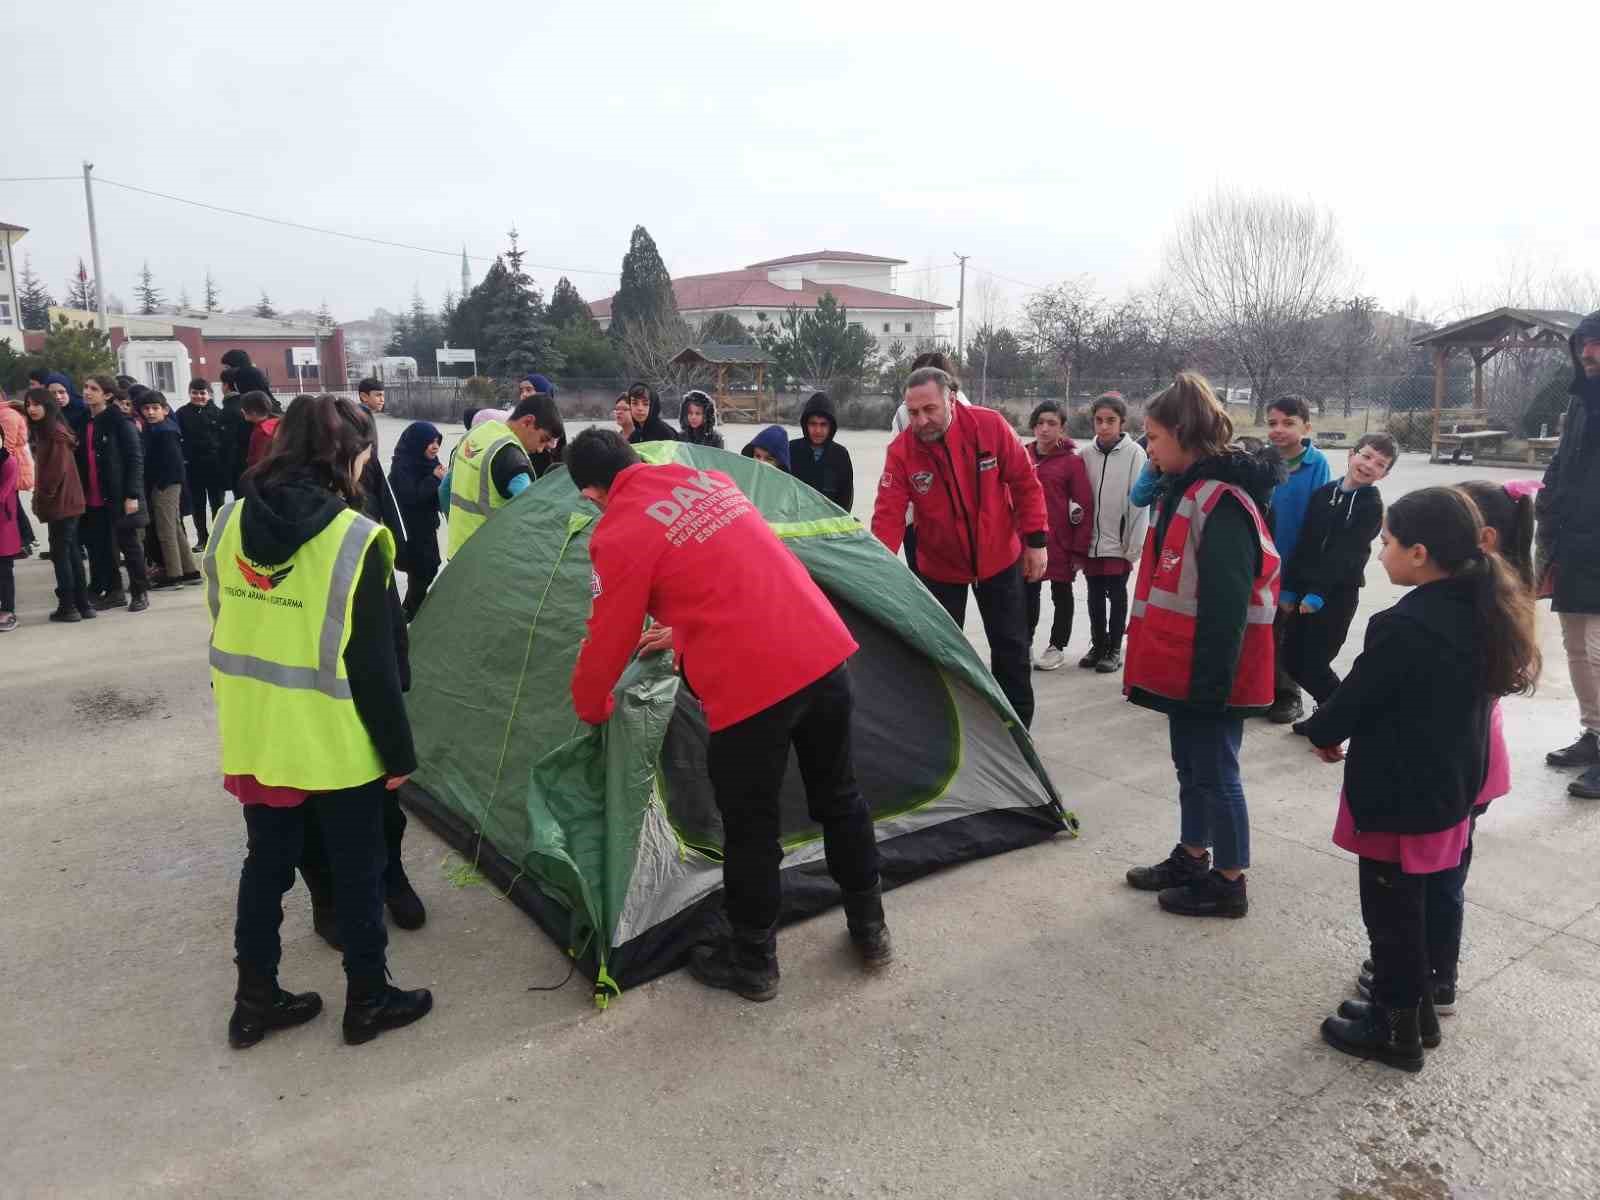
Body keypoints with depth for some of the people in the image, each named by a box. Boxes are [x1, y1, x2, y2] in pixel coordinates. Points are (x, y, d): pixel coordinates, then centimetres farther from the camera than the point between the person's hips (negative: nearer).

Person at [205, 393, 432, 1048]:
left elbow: (227, 627, 10)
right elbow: (373, 662, -17)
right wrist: (398, 750, -8)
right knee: (357, 869, 11)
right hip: (338, 743, -6)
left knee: (266, 863, 19)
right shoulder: (355, 540, -18)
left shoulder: (232, 520, 1)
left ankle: (255, 1000, 31)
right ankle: (368, 1000, 26)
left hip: (255, 737, 6)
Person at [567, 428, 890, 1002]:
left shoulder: (619, 534, -5)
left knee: (750, 828, 12)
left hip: (751, 685, -7)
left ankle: (752, 964, 30)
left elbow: (608, 641, 4)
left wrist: (591, 708, 23)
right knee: (839, 797, 23)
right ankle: (870, 929, 39)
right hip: (826, 649, 7)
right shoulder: (711, 478, 15)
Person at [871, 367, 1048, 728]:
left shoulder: (990, 426, -20)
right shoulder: (901, 452, -20)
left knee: (1012, 649, 10)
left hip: (1000, 559, 0)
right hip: (940, 567, 0)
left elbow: (1025, 482, -9)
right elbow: (888, 518, -22)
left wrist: (1036, 540, -9)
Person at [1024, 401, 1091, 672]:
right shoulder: (1023, 456, 2)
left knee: (1061, 595, 11)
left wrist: (1079, 548, -11)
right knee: (1029, 593, 15)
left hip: (1061, 543, -4)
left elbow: (1084, 506, -10)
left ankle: (1057, 647, 23)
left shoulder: (1072, 461, -11)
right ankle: (1025, 643, 29)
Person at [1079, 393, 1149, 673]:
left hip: (1119, 543, -4)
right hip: (1091, 541, 4)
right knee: (1095, 597, 15)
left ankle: (1114, 650, 22)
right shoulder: (1087, 454, 0)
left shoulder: (1134, 453, -12)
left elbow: (1140, 502, -11)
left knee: (1116, 596, 9)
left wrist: (1134, 547, -11)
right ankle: (1098, 645, 30)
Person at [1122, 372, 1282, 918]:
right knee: (1189, 767, 20)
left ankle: (1228, 884, 19)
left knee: (1215, 774, 4)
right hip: (1183, 665, 10)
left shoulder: (1222, 502, -21)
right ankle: (1191, 860, 36)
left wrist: (1211, 681, -22)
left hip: (1209, 671, -10)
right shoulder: (1184, 489, 10)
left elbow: (1227, 604, -24)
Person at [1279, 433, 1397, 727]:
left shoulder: (1371, 506, -7)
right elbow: (1304, 543, 7)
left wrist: (1317, 592, -23)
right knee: (1292, 658, 8)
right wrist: (1288, 587, 4)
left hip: (1338, 592, -6)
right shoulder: (1323, 493, 7)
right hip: (1305, 588, 6)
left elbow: (1345, 554, -16)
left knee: (1314, 663, -5)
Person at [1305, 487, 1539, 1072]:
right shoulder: (1480, 613, 0)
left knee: (1391, 916, 8)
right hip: (1448, 791, 8)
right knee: (1414, 907, 23)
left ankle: (1396, 1031, 23)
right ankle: (1413, 1005, 38)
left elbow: (1354, 699, -18)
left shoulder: (1405, 628, -27)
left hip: (1397, 802, -8)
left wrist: (1322, 733, 3)